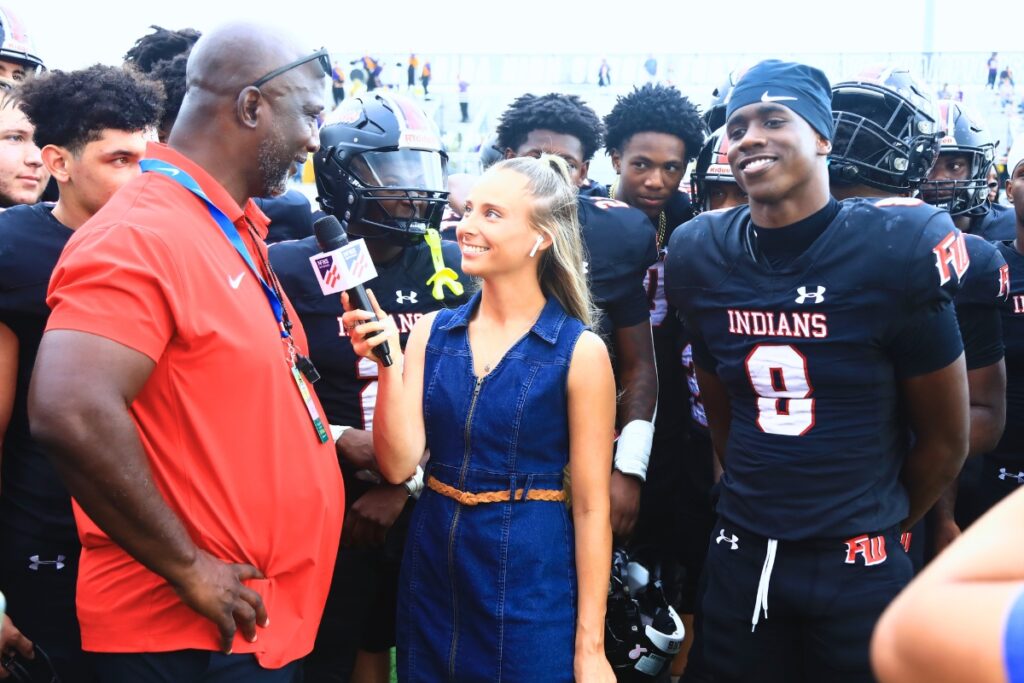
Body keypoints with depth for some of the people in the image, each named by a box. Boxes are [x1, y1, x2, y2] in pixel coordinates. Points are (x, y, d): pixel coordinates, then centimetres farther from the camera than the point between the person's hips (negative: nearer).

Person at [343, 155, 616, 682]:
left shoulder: (579, 351, -10)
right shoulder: (433, 331, 2)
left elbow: (591, 506, -8)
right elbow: (398, 465, -3)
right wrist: (389, 362, -15)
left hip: (531, 578, -4)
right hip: (431, 569, 4)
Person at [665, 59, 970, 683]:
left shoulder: (893, 253, -12)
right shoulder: (703, 260, -1)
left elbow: (945, 441, -2)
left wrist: (880, 526, 8)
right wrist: (758, 505, 13)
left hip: (857, 567, -3)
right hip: (742, 557, 3)